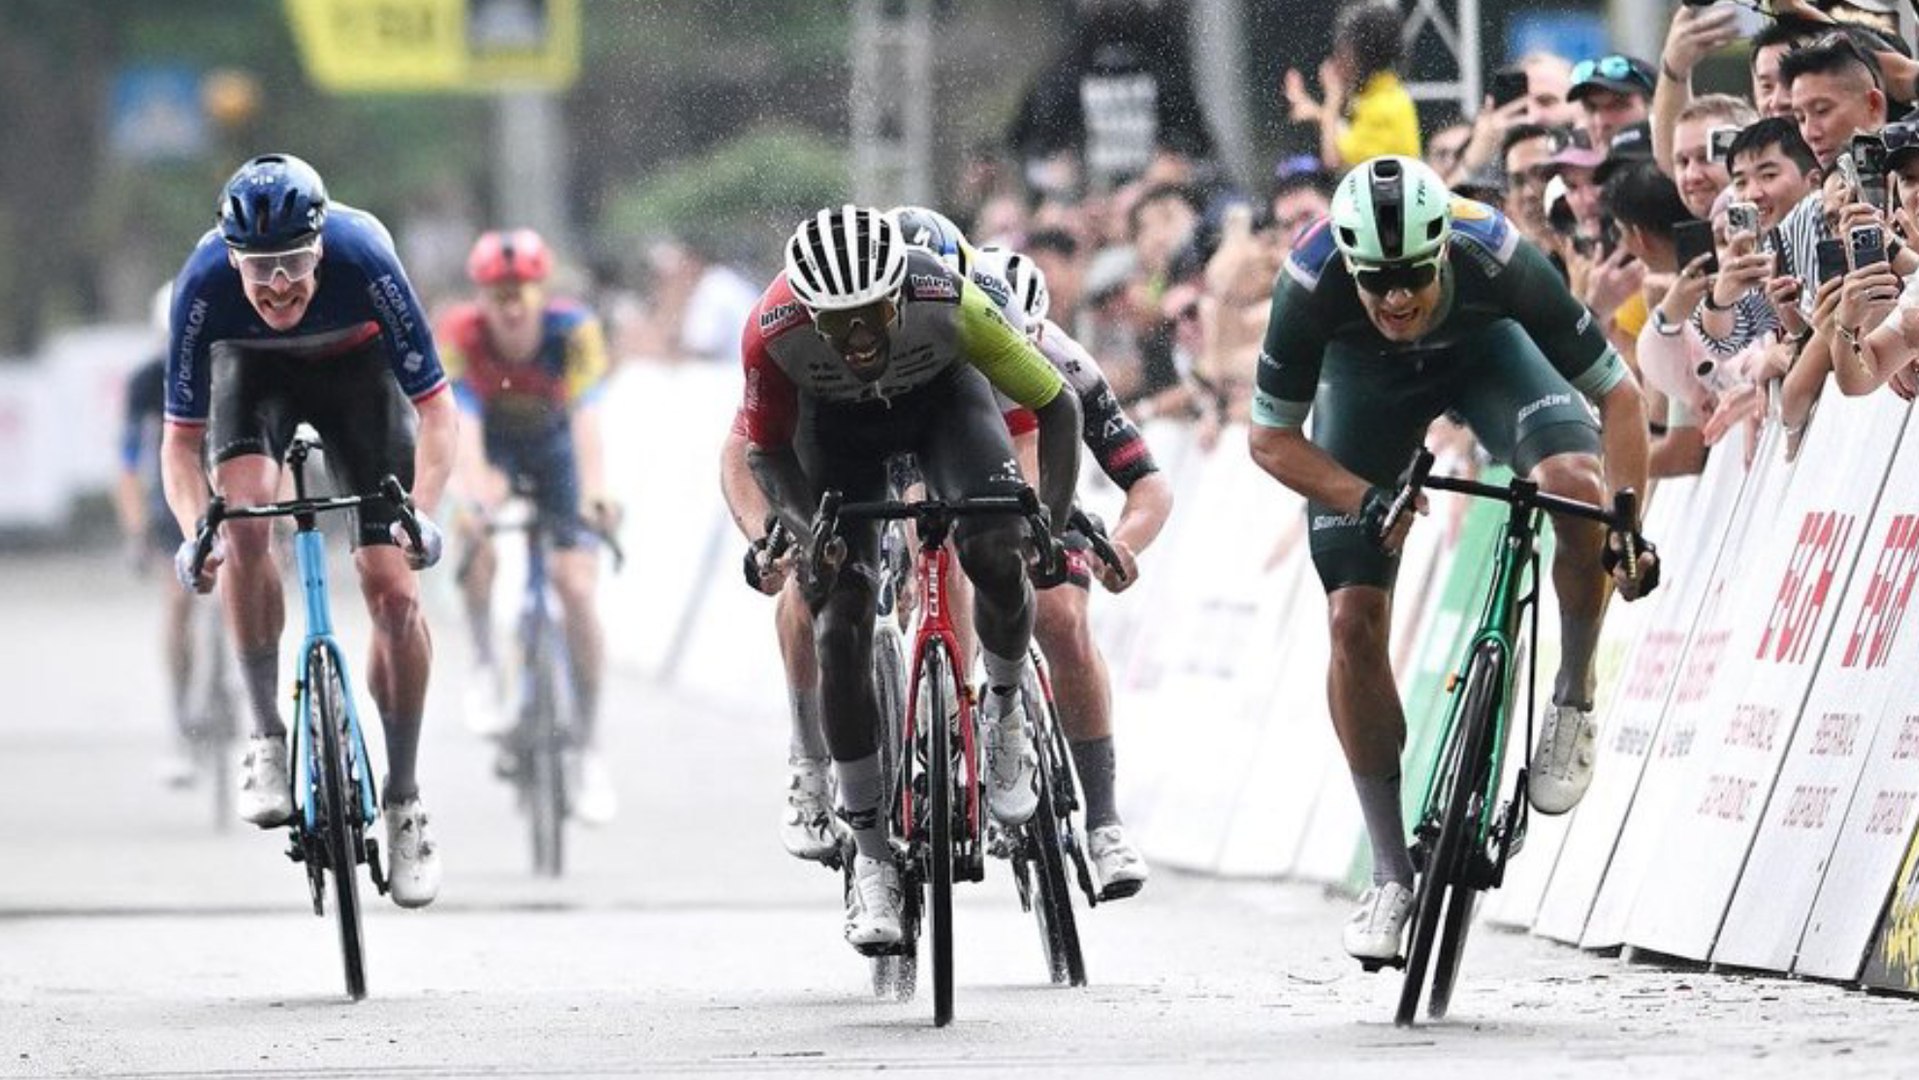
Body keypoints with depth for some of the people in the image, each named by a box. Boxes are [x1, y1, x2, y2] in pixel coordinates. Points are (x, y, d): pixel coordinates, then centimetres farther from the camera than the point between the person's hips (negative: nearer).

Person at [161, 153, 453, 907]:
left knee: (393, 591, -11)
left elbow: (435, 407, -29)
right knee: (246, 514, -31)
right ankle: (266, 738, -16)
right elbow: (181, 440, -24)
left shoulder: (365, 261, -37)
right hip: (254, 369, 0)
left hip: (357, 366, 0)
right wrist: (193, 530, -43)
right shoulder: (204, 285, -34)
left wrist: (422, 511, -44)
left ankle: (403, 799, 5)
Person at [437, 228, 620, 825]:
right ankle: (485, 665, -12)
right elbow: (462, 424, -38)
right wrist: (475, 496, -55)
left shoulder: (574, 330, -30)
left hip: (554, 449, 0)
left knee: (577, 588, -12)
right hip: (494, 447, 0)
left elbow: (586, 418, -40)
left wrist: (595, 494, -57)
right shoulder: (459, 334, -29)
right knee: (475, 528, -33)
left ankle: (589, 749, -1)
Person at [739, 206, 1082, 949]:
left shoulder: (947, 302, -38)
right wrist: (805, 526, -32)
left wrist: (1053, 519, -34)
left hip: (942, 400, 0)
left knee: (998, 558, -27)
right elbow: (765, 449, -16)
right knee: (839, 628, -11)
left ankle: (1005, 717, 5)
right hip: (837, 425, 0)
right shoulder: (774, 331, -36)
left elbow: (1056, 405, -25)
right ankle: (871, 859, 0)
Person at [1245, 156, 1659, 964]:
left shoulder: (1496, 261, -38)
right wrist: (1366, 501, -36)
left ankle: (1573, 700, -6)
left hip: (1484, 350, -1)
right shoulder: (1311, 285, -37)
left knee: (1578, 486, -32)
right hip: (1365, 374, 1)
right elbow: (1271, 440, -21)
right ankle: (1391, 874, 2)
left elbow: (1618, 394, -26)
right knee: (1355, 622, -10)